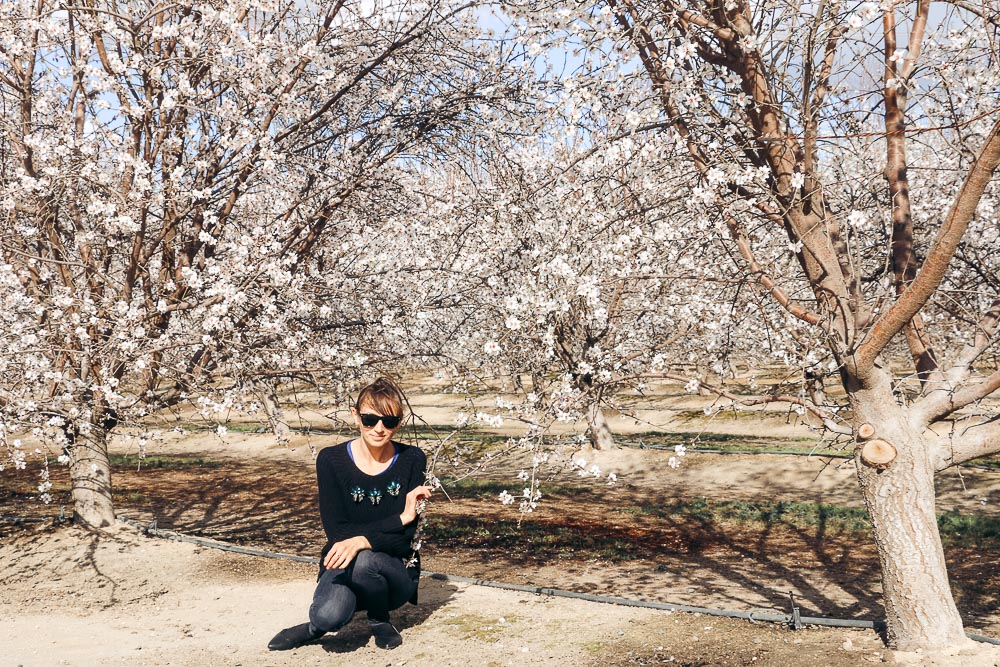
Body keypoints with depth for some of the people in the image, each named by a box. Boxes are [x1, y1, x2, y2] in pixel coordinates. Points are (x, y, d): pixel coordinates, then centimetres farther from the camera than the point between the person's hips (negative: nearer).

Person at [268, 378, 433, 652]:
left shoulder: (412, 461, -8)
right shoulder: (331, 460, -9)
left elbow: (406, 536, -12)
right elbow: (337, 531, -15)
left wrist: (361, 541, -32)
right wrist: (400, 518, -23)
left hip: (397, 572, 1)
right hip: (342, 569, -1)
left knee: (364, 560, -35)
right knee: (329, 617, -34)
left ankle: (380, 620, -3)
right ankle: (319, 626, 4)